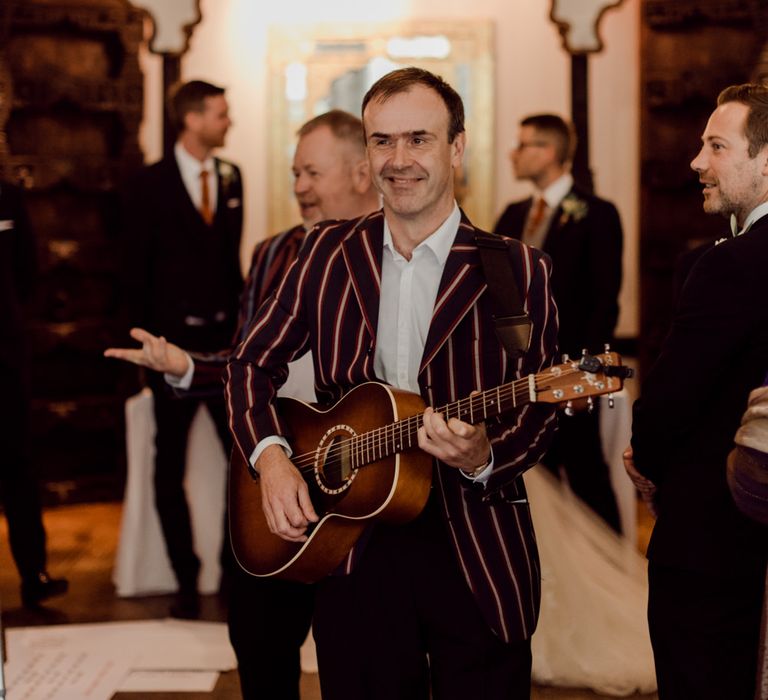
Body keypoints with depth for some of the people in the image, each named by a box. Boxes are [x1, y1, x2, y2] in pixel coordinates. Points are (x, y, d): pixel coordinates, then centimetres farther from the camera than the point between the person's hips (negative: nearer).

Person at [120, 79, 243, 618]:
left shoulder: (231, 178, 8)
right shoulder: (151, 185, -5)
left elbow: (231, 254, 13)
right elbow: (136, 269, -3)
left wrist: (241, 322, 7)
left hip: (225, 339, 3)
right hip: (174, 345, -3)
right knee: (170, 470, 5)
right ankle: (187, 582, 15)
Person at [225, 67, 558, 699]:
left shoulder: (517, 272, -4)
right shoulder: (329, 255, 5)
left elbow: (538, 414, -3)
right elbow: (253, 363, 10)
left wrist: (482, 457, -23)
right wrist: (271, 456, -7)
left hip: (477, 556, -2)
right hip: (353, 553, 2)